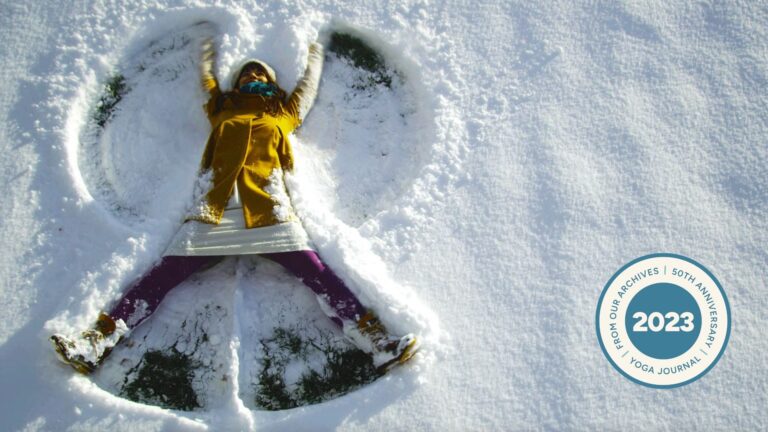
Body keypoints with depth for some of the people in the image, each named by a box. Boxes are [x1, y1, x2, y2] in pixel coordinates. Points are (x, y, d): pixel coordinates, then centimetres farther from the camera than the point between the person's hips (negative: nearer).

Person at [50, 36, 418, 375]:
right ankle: (99, 341, -18)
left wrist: (315, 56, 63)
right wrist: (207, 55, 66)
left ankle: (375, 340, -26)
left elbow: (308, 86, 45)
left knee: (318, 274, -18)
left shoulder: (284, 111, 29)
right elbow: (208, 83, 49)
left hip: (268, 207, -1)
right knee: (162, 275, -11)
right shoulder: (223, 109, 30)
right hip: (215, 206, 1)